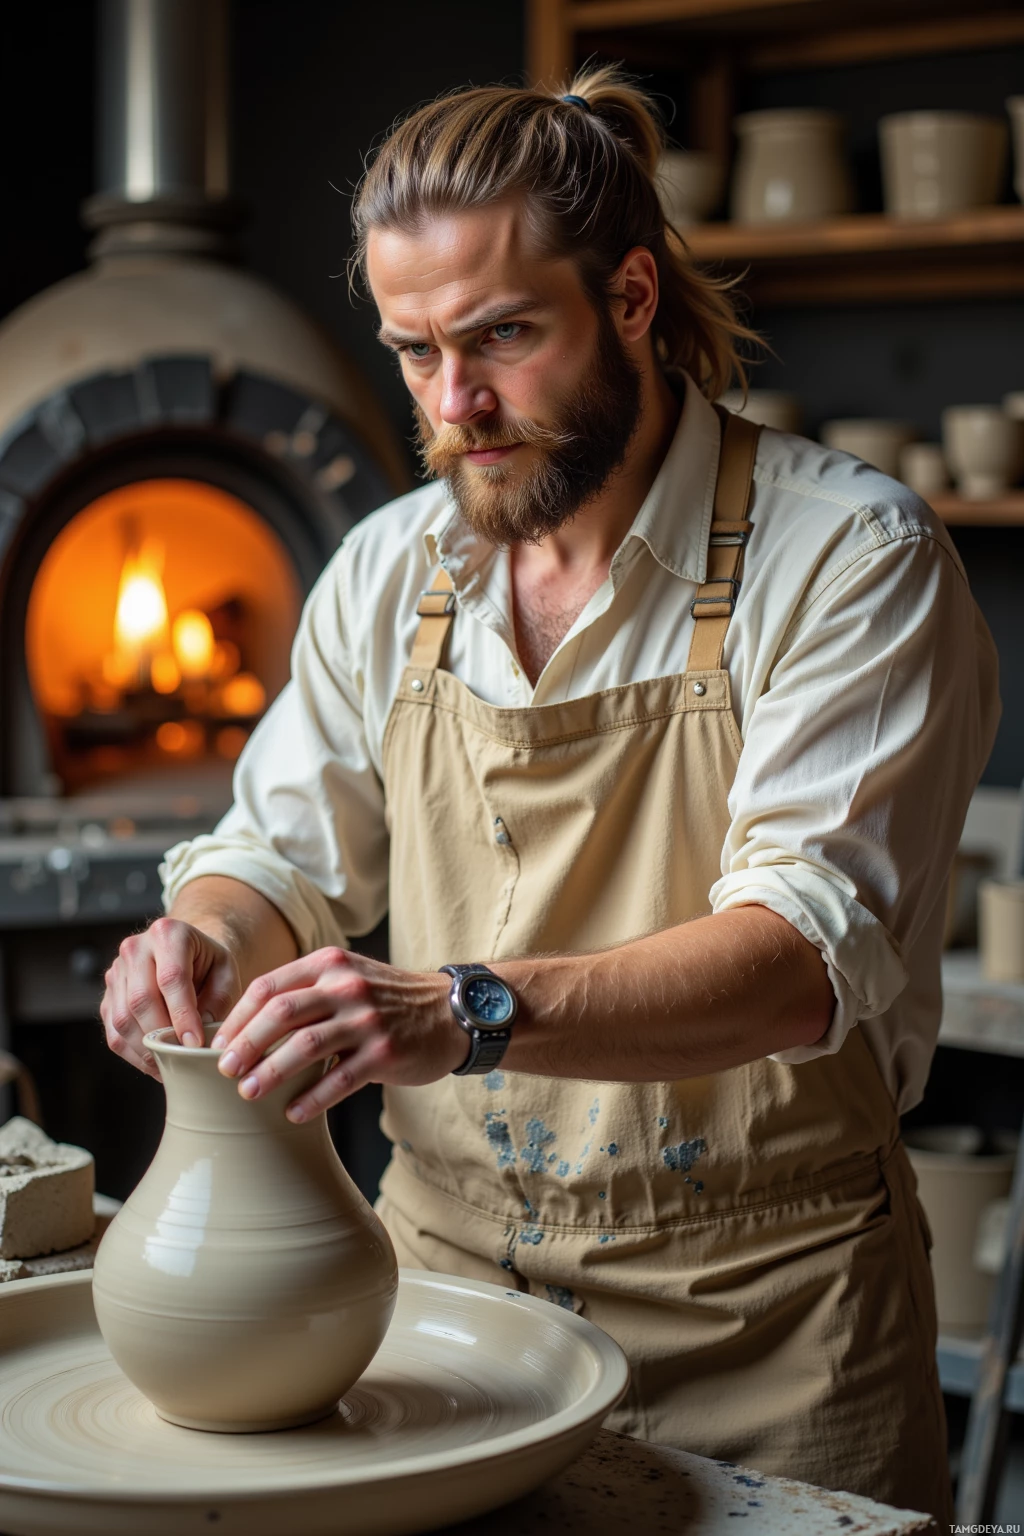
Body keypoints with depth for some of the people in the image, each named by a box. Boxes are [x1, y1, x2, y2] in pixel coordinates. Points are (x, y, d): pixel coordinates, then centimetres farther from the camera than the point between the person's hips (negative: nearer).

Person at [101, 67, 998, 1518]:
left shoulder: (851, 556, -13)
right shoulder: (387, 572, 4)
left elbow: (809, 949, -24)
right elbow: (281, 853, 13)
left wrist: (472, 1012, -38)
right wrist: (207, 935, -12)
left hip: (759, 1316, -4)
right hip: (439, 1273, 4)